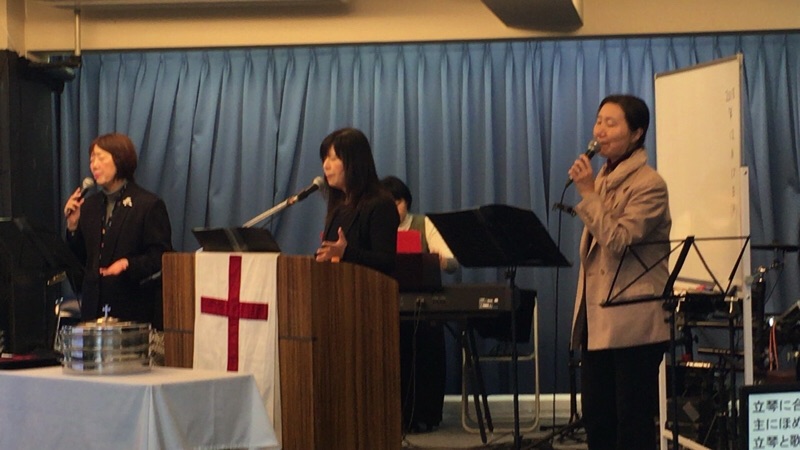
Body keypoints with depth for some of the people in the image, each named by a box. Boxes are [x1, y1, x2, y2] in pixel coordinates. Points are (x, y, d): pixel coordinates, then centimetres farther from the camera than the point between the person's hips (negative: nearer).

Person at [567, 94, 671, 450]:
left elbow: (618, 241, -21)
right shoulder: (603, 179, 15)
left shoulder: (649, 184, -11)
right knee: (596, 418, 10)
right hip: (596, 320, 8)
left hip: (632, 322, -8)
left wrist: (588, 193, -19)